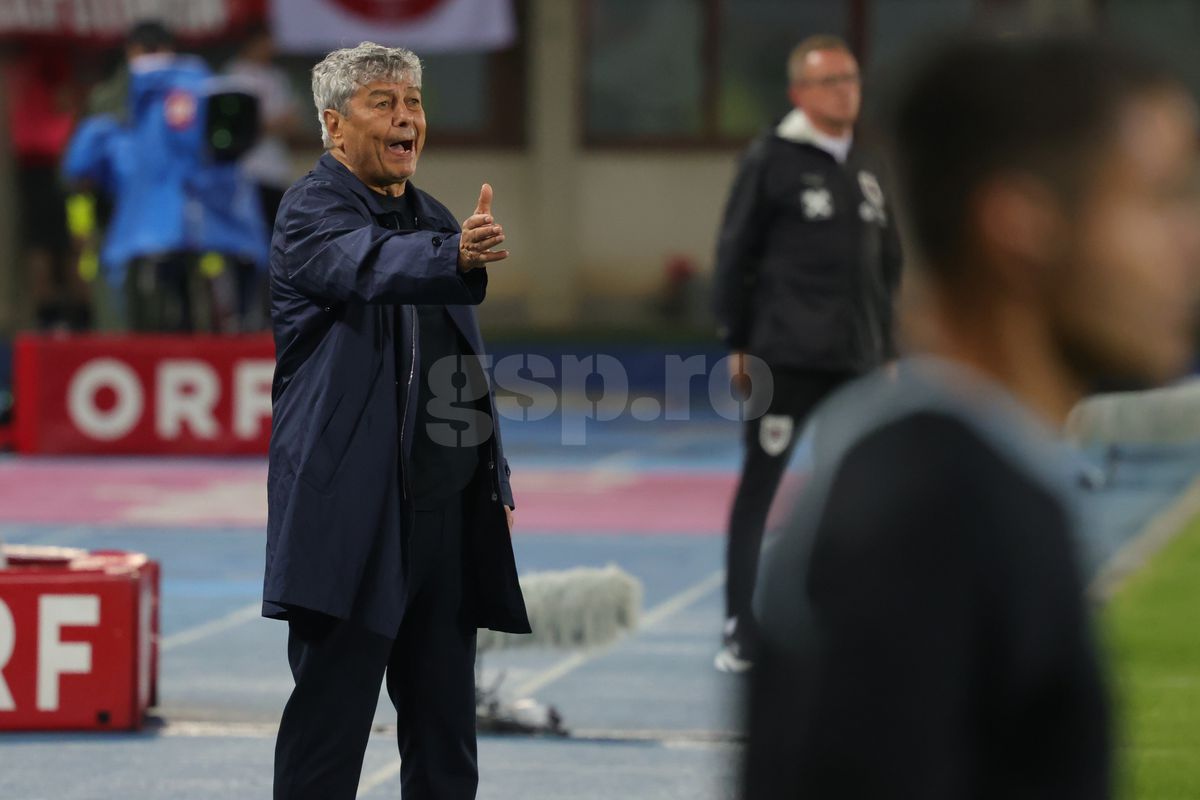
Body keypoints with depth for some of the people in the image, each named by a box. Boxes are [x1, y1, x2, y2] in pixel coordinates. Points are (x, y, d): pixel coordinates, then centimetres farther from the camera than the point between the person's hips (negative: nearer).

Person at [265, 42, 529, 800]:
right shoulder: (313, 211, -7)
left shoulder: (432, 219, 18)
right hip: (353, 507, -7)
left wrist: (497, 481, 19)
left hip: (447, 505, 7)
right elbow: (370, 267, -31)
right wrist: (458, 255, -49)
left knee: (445, 723, 10)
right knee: (331, 716, -4)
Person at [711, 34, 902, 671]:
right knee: (759, 488, -3)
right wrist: (737, 344, -6)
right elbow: (735, 254, -4)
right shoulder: (772, 160, -4)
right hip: (785, 357, -6)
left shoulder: (864, 170, 14)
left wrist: (887, 349, 16)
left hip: (855, 362, 6)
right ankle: (740, 631, 0)